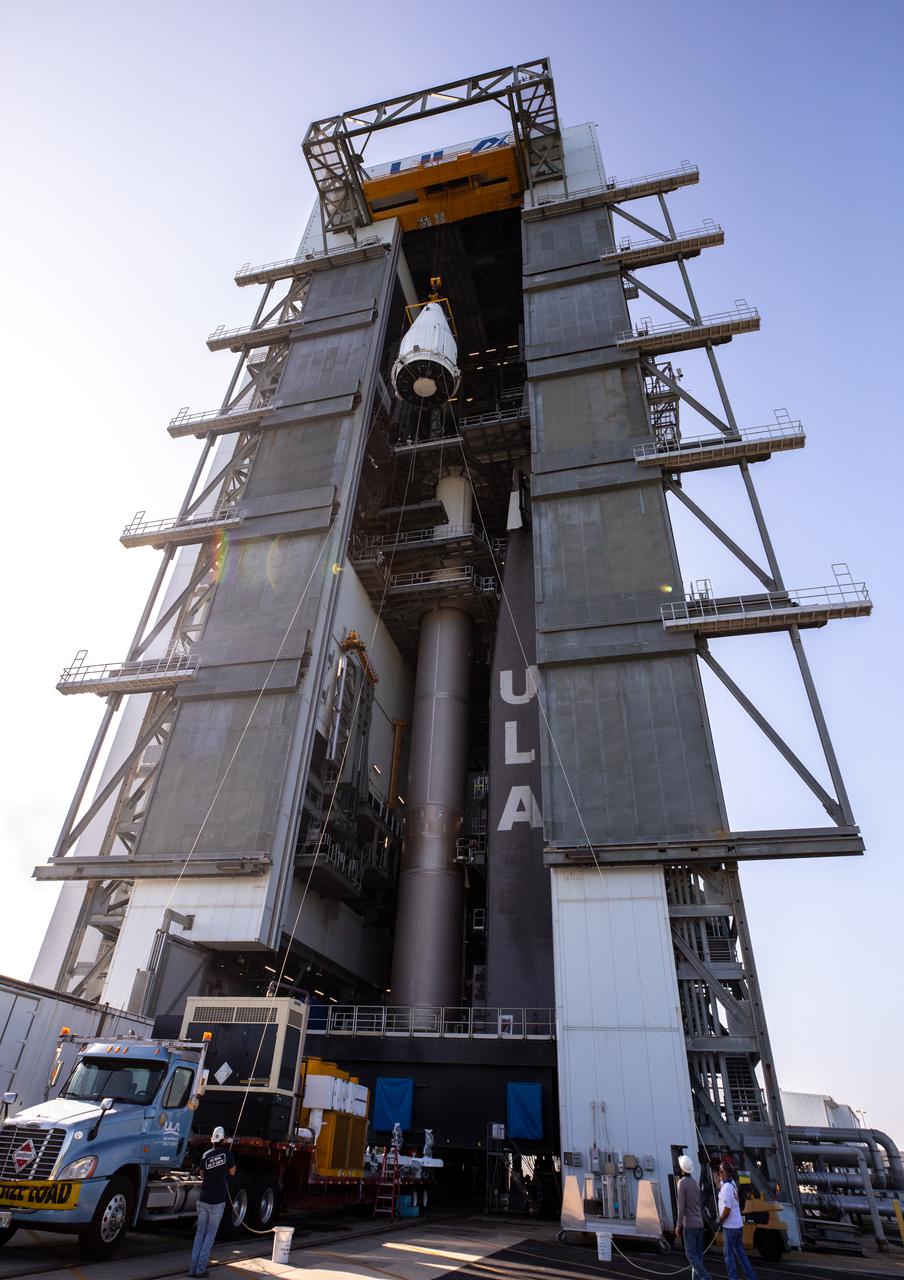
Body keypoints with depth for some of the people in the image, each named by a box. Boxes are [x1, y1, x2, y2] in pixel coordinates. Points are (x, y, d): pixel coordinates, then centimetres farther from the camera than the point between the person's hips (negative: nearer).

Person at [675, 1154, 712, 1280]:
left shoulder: (682, 1182, -14)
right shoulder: (695, 1182, 7)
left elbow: (681, 1206, -17)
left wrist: (679, 1225, -11)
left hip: (689, 1224, -7)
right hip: (699, 1223, 7)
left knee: (691, 1253, -4)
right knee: (698, 1253, 9)